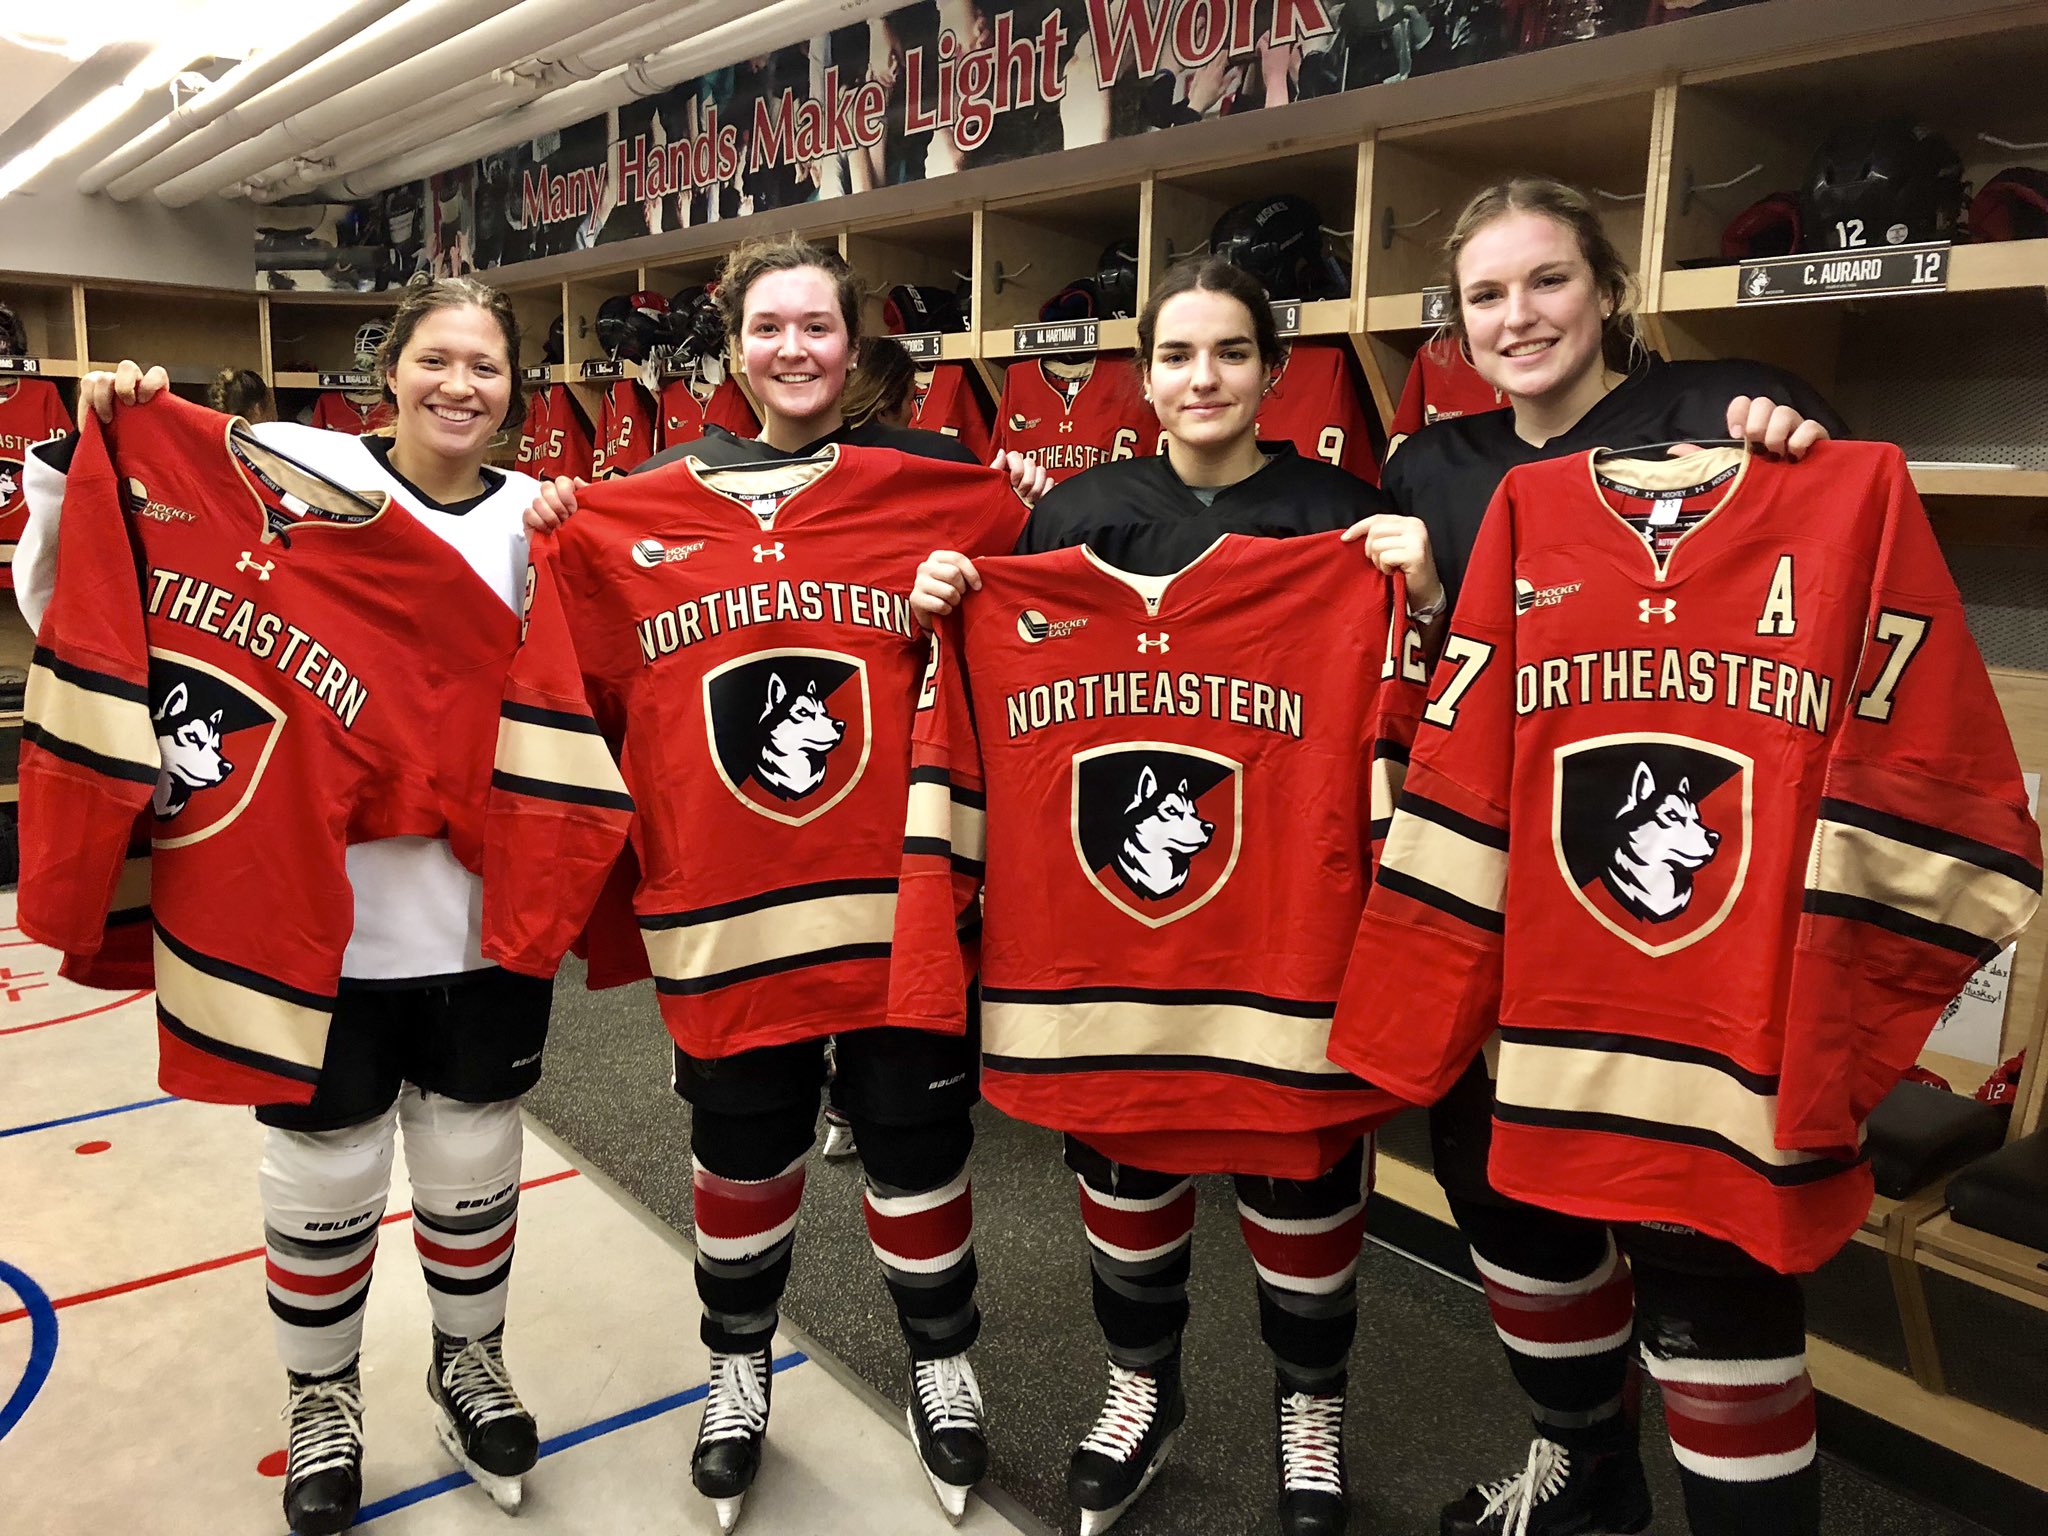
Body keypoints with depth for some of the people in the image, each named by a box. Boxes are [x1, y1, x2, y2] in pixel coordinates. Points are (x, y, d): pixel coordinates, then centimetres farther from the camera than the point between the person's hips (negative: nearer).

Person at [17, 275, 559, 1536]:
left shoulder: (537, 521, 2)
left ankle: (471, 1365, 44)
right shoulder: (290, 470, -6)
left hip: (484, 916, 2)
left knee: (474, 1164, 18)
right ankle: (324, 1402, 40)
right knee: (325, 1180, 14)